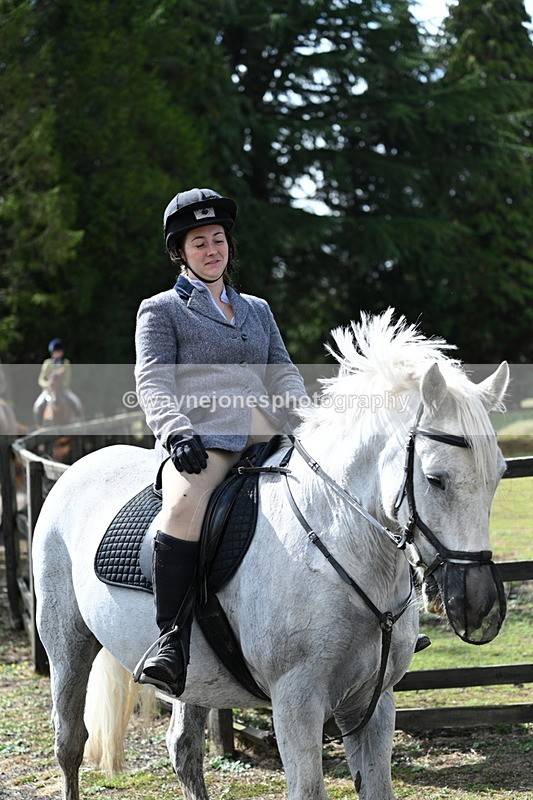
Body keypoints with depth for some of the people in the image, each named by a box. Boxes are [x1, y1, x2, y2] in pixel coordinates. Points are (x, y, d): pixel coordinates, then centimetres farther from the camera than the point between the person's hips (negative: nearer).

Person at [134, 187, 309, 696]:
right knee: (185, 504, -39)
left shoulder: (257, 310, 29)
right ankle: (171, 640, -35)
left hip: (263, 438, 5)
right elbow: (153, 383, 1)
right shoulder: (161, 310, 14)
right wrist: (177, 430, -20)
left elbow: (283, 374, 21)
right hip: (197, 441, -5)